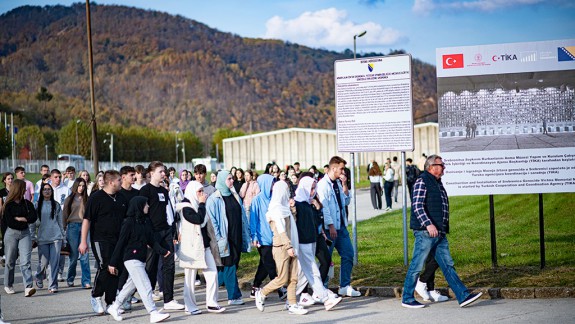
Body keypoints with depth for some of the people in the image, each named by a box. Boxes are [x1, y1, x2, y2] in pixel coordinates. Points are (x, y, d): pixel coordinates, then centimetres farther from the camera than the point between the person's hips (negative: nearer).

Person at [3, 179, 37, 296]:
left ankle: (28, 287, -19)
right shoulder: (8, 205, -3)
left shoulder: (27, 203, 8)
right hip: (11, 234, -2)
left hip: (25, 234, 2)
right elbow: (10, 222, -12)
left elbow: (33, 217, -4)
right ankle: (8, 286, 26)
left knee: (25, 261, -10)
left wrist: (18, 218, -11)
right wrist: (25, 220, -5)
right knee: (10, 261, 8)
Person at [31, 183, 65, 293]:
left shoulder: (56, 205, 9)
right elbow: (32, 223, 6)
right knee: (44, 262, 0)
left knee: (55, 261, -7)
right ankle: (39, 278, 30)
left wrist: (63, 236, 13)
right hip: (42, 237, -1)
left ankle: (53, 286, -3)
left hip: (56, 237, 1)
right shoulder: (37, 205, 5)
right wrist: (32, 237, 2)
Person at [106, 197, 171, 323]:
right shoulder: (129, 222, -12)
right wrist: (113, 263, -8)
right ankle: (153, 313, -12)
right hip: (132, 259, -8)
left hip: (142, 259, 8)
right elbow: (121, 243, -10)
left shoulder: (146, 221, 9)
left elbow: (151, 241, 9)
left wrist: (162, 251, -6)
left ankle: (114, 308, 29)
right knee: (145, 286, -11)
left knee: (131, 285, 16)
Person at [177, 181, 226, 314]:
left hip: (204, 245, 8)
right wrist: (202, 204, -14)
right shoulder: (186, 207, -11)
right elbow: (199, 219, -25)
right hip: (191, 247, -8)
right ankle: (190, 307, 9)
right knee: (190, 278, 1)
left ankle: (211, 303, 6)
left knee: (212, 273, 0)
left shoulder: (198, 205, 16)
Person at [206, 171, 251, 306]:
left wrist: (245, 236, 13)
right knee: (229, 267, -5)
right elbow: (212, 220, -11)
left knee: (232, 266, 9)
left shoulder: (235, 197, 13)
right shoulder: (214, 199, -8)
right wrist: (219, 238, -16)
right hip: (224, 239, -7)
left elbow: (242, 217, 17)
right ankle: (234, 296, 2)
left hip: (236, 238, 7)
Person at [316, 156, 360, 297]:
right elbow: (323, 207, -16)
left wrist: (344, 185, 3)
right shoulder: (323, 184, -12)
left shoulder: (338, 183, 12)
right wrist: (331, 226, -18)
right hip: (330, 227, -8)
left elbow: (346, 201, 16)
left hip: (341, 226, 8)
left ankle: (345, 286, 15)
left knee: (348, 254, 7)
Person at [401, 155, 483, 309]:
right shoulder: (422, 182, -9)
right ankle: (407, 299, 7)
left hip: (439, 233, 9)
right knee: (416, 266, -2)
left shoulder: (438, 183, 19)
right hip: (425, 232, -9)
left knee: (447, 265, 5)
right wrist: (428, 224, -26)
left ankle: (463, 296, 2)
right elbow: (417, 206, -18)